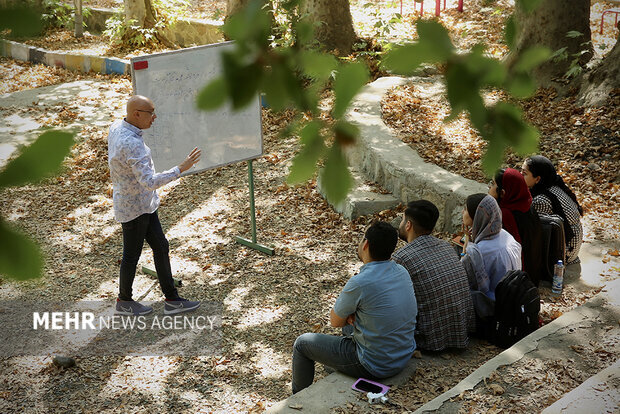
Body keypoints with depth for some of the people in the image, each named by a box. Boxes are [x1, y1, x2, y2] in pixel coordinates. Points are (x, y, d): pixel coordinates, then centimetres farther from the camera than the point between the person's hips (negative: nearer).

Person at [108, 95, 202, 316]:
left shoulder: (117, 126, -1)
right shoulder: (132, 144, -32)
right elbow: (150, 182, -36)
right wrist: (181, 168, -33)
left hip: (144, 203, 9)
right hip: (133, 208, -9)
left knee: (160, 247, 13)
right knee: (132, 255, 11)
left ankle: (172, 300, 23)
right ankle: (124, 302, 33)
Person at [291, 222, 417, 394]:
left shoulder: (360, 283, -26)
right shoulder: (402, 272, -3)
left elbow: (335, 321, -9)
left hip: (374, 366, -7)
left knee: (302, 344, 12)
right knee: (348, 329, 35)